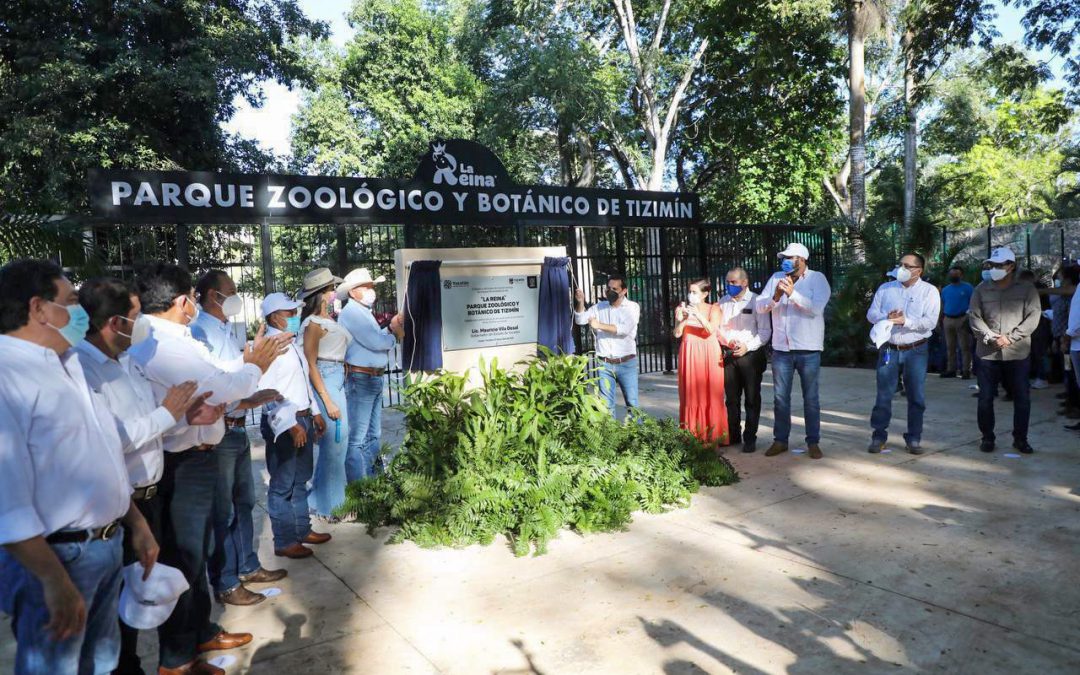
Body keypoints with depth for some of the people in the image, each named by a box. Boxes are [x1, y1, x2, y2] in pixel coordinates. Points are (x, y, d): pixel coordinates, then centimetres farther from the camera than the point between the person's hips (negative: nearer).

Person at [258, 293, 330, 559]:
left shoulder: (292, 344, 13)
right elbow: (267, 392, -24)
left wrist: (314, 412, 21)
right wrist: (291, 426, -25)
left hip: (302, 419, 9)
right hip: (283, 425, -9)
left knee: (300, 480, 19)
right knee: (283, 485, 3)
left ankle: (302, 530, 33)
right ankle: (284, 542, 15)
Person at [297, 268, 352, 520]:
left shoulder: (328, 320, 12)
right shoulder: (314, 323, -12)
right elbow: (310, 363, -14)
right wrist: (327, 401, -17)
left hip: (338, 380, 9)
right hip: (324, 381, -9)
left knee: (339, 439, 15)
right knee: (333, 441, -4)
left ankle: (332, 496, 30)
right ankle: (325, 505, 10)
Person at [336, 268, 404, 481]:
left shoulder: (364, 312, 19)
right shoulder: (351, 313, -11)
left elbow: (376, 339, 14)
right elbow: (374, 342, -20)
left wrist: (390, 328, -2)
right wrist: (395, 336, -1)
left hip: (374, 379, 10)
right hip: (359, 379, -10)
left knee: (373, 435, 16)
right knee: (357, 438, -6)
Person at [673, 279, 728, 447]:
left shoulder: (713, 309, 3)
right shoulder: (681, 309, 8)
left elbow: (711, 330, -12)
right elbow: (677, 333, -1)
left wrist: (698, 315, -24)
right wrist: (684, 319, -17)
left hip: (709, 356, -1)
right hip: (689, 355, 2)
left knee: (711, 395, -2)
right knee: (691, 395, 0)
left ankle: (713, 437, 3)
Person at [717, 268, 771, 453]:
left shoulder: (756, 301, -7)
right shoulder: (723, 302, 8)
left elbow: (765, 330, -8)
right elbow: (718, 327, 16)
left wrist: (748, 346, -18)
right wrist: (723, 342, -3)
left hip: (751, 354, -5)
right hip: (729, 355, 5)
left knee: (752, 399, 3)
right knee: (731, 398, 11)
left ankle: (750, 438, 10)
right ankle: (733, 435, 22)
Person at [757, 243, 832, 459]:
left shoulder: (817, 279, -3)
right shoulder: (776, 278, 7)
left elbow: (816, 308, -18)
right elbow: (760, 306, 0)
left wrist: (793, 293, -27)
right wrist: (775, 297, -19)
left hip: (809, 349, -3)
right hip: (781, 348, 4)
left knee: (810, 397, 6)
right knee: (780, 397, 9)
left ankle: (813, 442, 15)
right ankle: (780, 440, 20)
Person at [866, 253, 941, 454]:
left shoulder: (929, 291, 0)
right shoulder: (885, 288, 9)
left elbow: (930, 321, -11)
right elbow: (871, 313, 4)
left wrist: (905, 321, -22)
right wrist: (887, 317, -16)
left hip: (916, 350, -1)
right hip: (889, 349, 2)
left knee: (916, 396, 4)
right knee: (883, 394, 3)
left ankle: (914, 438, 15)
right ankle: (878, 436, 12)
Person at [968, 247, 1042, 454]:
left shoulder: (1027, 290, 1)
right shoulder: (981, 290, 4)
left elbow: (1033, 317, -6)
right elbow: (975, 318, -1)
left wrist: (1010, 338, -15)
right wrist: (992, 337, -15)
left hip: (1018, 354, -1)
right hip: (987, 354, 1)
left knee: (1022, 398, 6)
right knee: (985, 398, 5)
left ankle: (1020, 438, 20)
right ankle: (987, 437, 18)